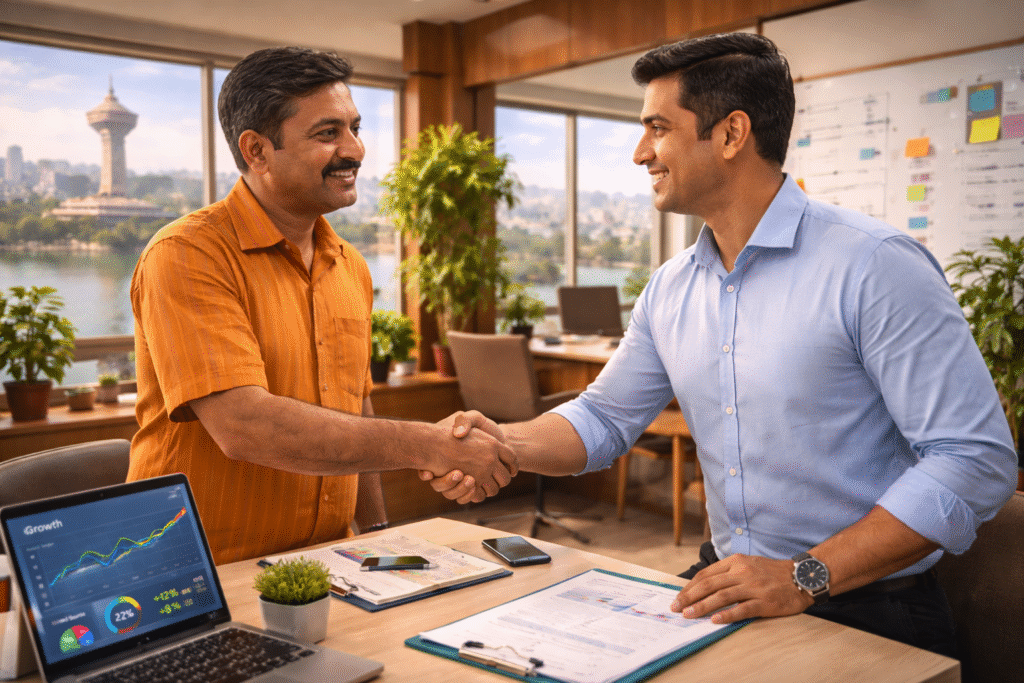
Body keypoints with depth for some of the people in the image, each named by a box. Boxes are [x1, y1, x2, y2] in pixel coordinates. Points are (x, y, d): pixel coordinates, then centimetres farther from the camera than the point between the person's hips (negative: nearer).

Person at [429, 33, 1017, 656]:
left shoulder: (874, 265, -15)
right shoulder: (670, 289, 7)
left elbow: (978, 456, -17)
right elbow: (604, 418, 13)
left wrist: (806, 577, -21)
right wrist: (503, 443, -6)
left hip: (867, 614, -5)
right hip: (726, 589, 6)